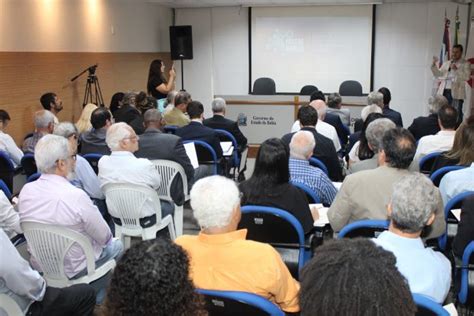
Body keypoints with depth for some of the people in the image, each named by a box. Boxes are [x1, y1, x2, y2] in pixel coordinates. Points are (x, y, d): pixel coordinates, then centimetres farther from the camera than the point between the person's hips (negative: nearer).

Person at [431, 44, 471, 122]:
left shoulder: (466, 64, 6)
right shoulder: (446, 63, 20)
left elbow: (467, 77, -8)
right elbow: (438, 75, 13)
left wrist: (456, 69, -19)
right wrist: (434, 65, -1)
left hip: (456, 93, -4)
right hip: (444, 92, 4)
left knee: (456, 115, -8)